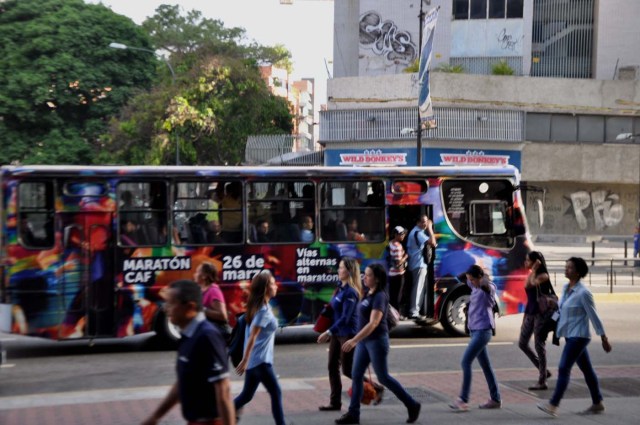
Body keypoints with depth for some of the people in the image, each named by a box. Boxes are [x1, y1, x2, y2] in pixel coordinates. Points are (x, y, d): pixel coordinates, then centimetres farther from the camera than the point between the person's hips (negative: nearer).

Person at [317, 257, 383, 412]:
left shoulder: (350, 292, -20)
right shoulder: (341, 288, 7)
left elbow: (345, 317, -24)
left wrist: (328, 332, -26)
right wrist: (331, 333, 16)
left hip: (348, 334, -9)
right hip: (338, 333, 9)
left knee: (347, 370, 0)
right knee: (332, 367, 6)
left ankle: (377, 388, 16)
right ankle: (335, 402, 12)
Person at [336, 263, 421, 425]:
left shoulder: (379, 297, -19)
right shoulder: (368, 294, 8)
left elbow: (373, 323, -28)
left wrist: (354, 340, -34)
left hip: (376, 341, -9)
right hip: (364, 341, 9)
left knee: (383, 377, 1)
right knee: (357, 375, 5)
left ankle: (412, 405, 15)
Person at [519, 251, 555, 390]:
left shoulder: (543, 276, -9)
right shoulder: (531, 274, 13)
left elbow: (533, 283, -28)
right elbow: (526, 285, 2)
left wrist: (534, 269, -18)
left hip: (540, 313, -9)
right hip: (529, 312, 9)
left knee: (539, 346, -6)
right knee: (522, 343, 9)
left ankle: (542, 381, -1)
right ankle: (544, 371, 20)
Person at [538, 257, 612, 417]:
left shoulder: (583, 293, -17)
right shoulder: (566, 288, 7)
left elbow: (594, 316, -14)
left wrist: (604, 339, -10)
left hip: (578, 336, -8)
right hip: (569, 335, 8)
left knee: (563, 369, -12)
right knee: (586, 369, 14)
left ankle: (553, 405, -12)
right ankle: (597, 403, 23)